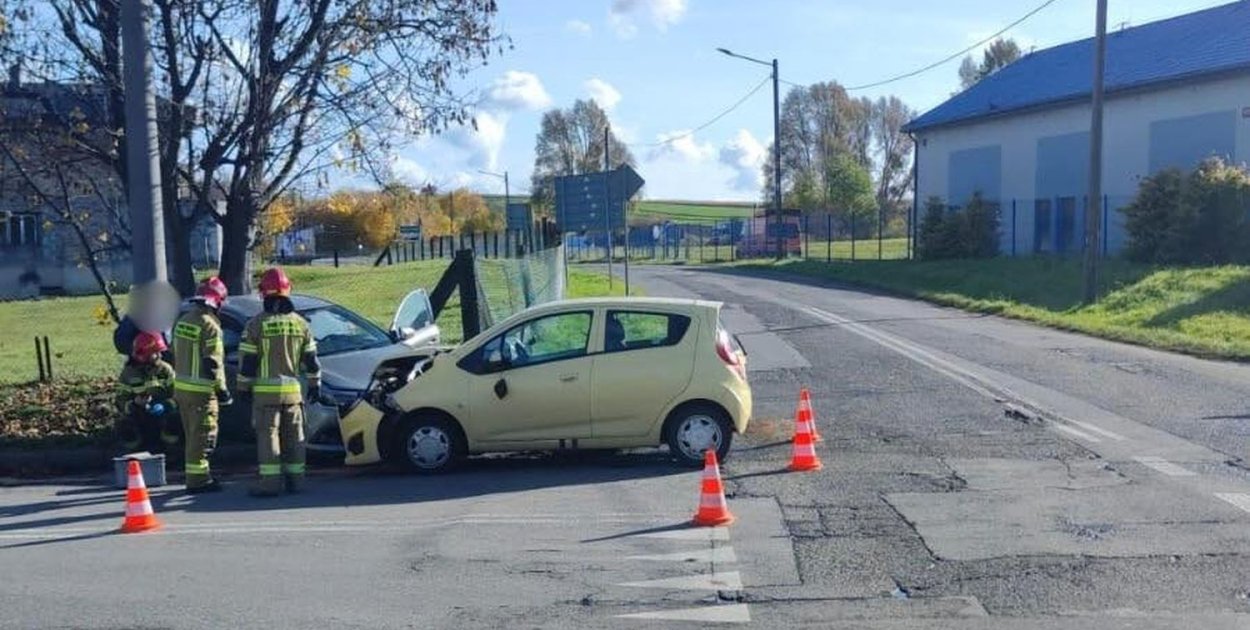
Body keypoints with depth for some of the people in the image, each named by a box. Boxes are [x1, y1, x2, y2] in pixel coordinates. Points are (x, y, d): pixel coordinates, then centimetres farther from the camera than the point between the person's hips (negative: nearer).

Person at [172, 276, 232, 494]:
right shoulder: (209, 326, -16)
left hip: (181, 386, 9)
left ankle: (197, 475, 25)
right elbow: (213, 363, -18)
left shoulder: (182, 321, 12)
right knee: (202, 435, -3)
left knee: (193, 434, 17)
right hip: (201, 390, -9)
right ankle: (198, 479, 0)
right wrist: (222, 390, -12)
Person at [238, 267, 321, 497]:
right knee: (293, 435, 9)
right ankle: (295, 479, 13)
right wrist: (315, 383, 17)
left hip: (265, 390, -3)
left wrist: (243, 387, 3)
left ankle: (270, 481, -4)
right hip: (293, 390, 4)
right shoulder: (300, 323, 5)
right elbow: (311, 359, 9)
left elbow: (247, 360, -5)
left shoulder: (256, 324, -6)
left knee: (268, 434, -1)